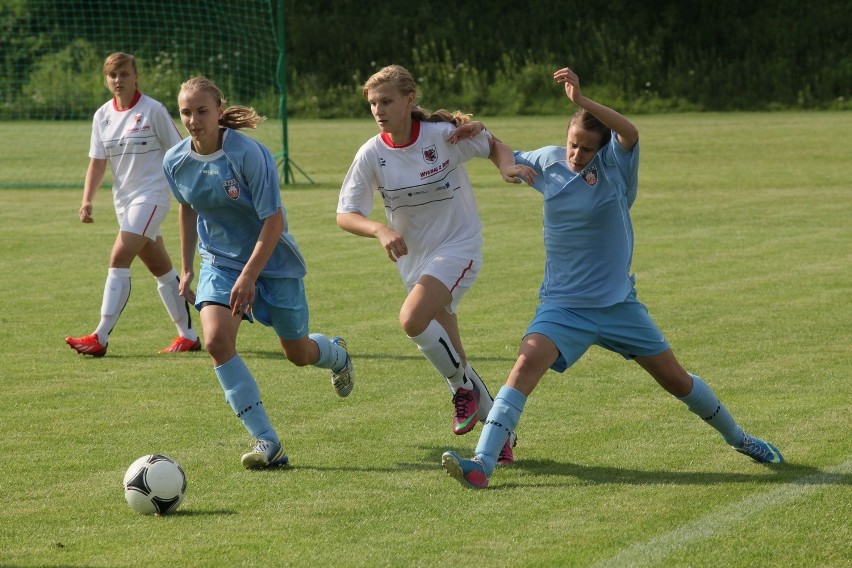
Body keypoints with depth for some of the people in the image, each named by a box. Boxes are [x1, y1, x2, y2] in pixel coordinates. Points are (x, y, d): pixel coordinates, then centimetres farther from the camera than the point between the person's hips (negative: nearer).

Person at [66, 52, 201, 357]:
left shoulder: (153, 110, -10)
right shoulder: (103, 116, 6)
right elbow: (97, 162, 7)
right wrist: (87, 200, -6)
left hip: (152, 193, -6)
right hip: (123, 198, 6)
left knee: (119, 259, -17)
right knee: (160, 268, 13)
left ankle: (101, 337, -18)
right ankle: (188, 335, 22)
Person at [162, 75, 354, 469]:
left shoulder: (248, 154, -25)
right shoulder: (176, 162, -8)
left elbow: (274, 221, -23)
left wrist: (248, 277, -30)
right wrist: (186, 268, 16)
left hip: (272, 260, -3)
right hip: (220, 262, 3)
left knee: (299, 353, 12)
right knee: (217, 340, -23)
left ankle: (337, 355, 53)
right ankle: (266, 441, -18)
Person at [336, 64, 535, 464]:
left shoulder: (444, 135, -15)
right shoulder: (371, 154, -9)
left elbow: (493, 146, 4)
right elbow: (345, 214, -9)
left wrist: (509, 167, -18)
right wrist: (380, 230, -29)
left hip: (457, 246, -5)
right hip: (413, 258, 5)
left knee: (412, 319, -29)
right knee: (449, 356, 8)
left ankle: (463, 386, -4)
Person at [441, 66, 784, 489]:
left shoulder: (616, 165, -10)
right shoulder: (549, 162, -1)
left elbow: (630, 132, -32)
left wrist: (582, 100, -45)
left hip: (617, 303, -1)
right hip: (563, 305, 1)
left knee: (676, 379, 9)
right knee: (528, 362, -25)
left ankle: (737, 438, 35)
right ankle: (482, 464, -32)